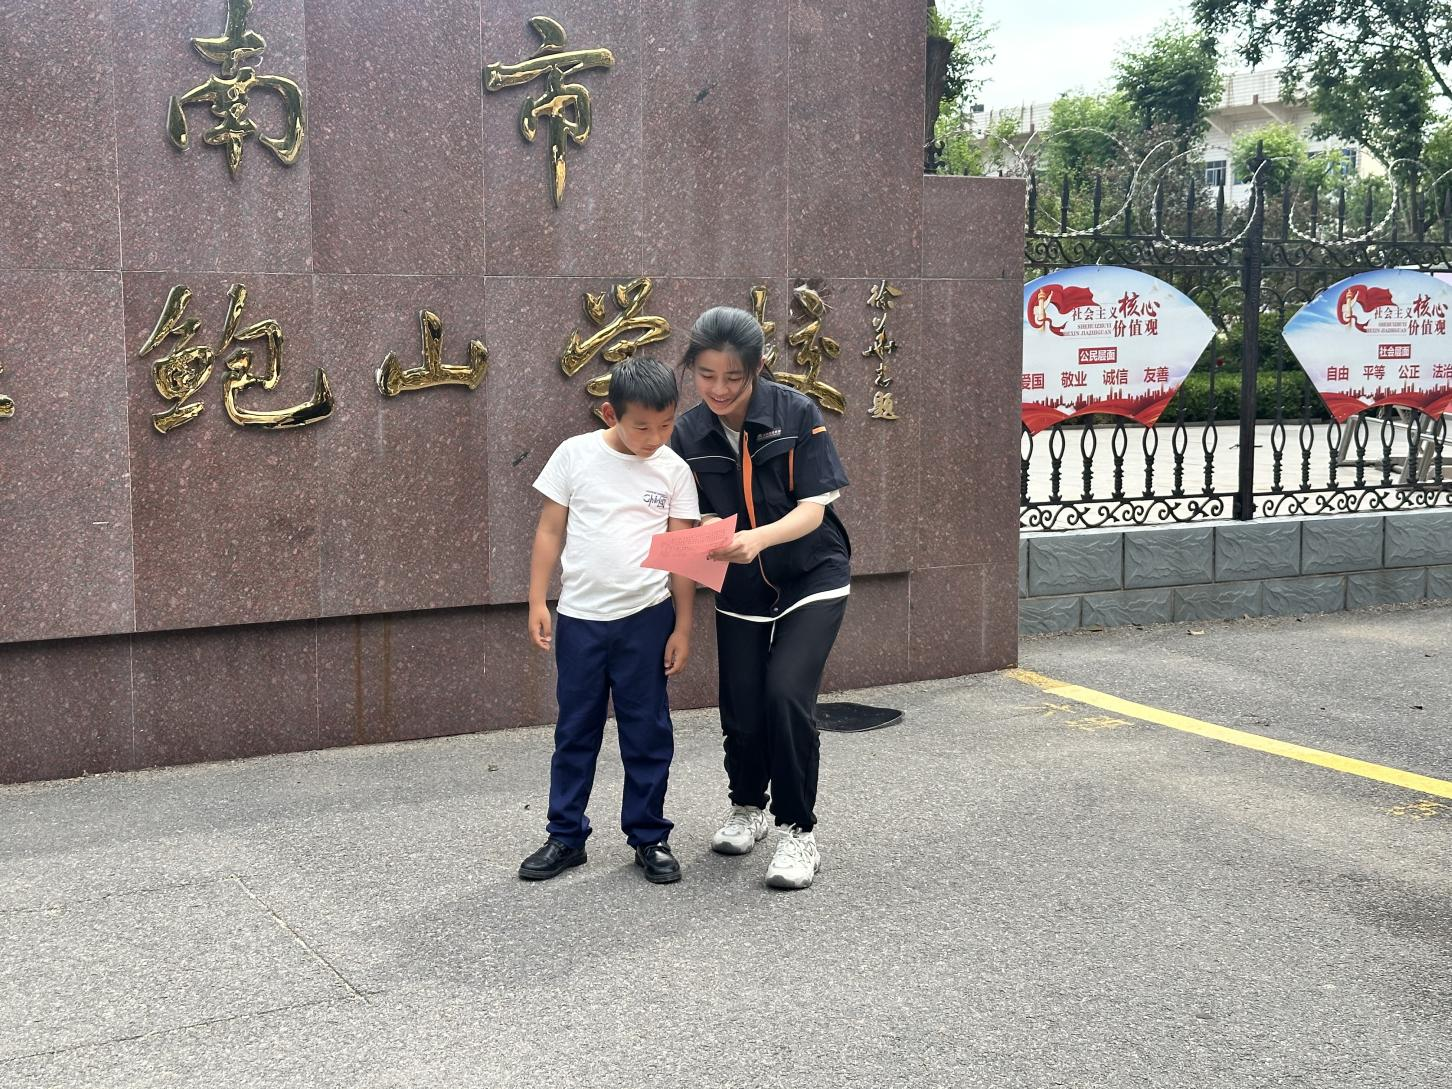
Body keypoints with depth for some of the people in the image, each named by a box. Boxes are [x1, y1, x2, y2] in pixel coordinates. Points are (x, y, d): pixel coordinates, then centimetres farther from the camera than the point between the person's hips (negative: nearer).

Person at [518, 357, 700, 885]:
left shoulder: (674, 469, -2)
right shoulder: (576, 454, -3)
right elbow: (551, 531, 3)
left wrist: (682, 627, 1)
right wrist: (537, 602, -1)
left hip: (646, 618, 0)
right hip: (580, 617, 0)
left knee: (647, 731, 6)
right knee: (575, 730, 9)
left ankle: (649, 836, 18)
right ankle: (566, 836, 20)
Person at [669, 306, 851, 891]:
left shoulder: (796, 414, -16)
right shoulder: (688, 435, -7)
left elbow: (813, 508, -18)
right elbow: (698, 518, -1)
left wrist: (759, 537, -36)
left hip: (812, 578, -3)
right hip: (741, 588, 3)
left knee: (785, 693, -20)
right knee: (741, 711, 3)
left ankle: (799, 832, -2)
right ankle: (746, 808, 34)